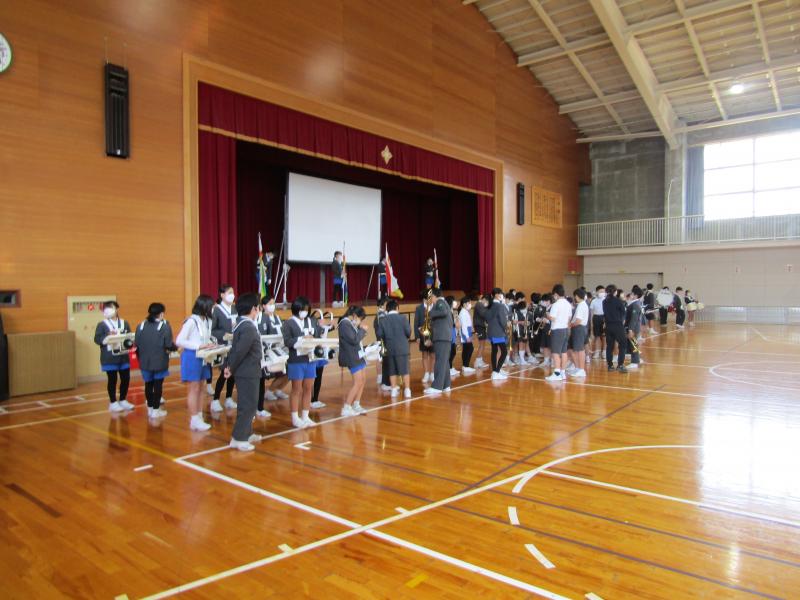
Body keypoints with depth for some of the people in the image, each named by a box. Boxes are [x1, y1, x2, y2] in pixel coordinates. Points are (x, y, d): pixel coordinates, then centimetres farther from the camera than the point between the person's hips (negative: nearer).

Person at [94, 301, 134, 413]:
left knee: (126, 379, 8)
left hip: (123, 357, 4)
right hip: (109, 358, -4)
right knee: (112, 380, 4)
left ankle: (123, 400, 25)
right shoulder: (102, 324, -4)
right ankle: (113, 403, 17)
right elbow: (97, 339, -10)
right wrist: (108, 336, -23)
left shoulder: (124, 323, 7)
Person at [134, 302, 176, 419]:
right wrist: (176, 347, 7)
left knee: (148, 384, 15)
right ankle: (156, 410, 7)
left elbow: (137, 344, 4)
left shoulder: (141, 326, 3)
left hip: (145, 362, 4)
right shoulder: (165, 326, -11)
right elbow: (169, 345, -14)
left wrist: (140, 357, 17)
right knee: (158, 385, 4)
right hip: (159, 361, -4)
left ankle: (150, 408, 24)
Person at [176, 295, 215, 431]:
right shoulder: (192, 321, -18)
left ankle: (200, 417, 21)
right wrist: (199, 346, -23)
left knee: (200, 388, 12)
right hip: (192, 358, -8)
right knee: (194, 389, 0)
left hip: (202, 358, 8)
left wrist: (209, 344, -8)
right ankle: (194, 420, 8)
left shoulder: (207, 321, 4)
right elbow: (179, 341, -19)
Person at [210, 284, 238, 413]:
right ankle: (215, 401, 7)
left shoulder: (235, 309, 10)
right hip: (223, 346, -6)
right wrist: (224, 335, -23)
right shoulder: (217, 310, -8)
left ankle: (229, 399, 22)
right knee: (224, 373, -5)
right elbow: (212, 330, -11)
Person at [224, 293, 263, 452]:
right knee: (248, 405, -4)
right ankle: (238, 438, 1)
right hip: (248, 373, -10)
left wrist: (229, 366, 7)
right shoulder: (249, 328, -21)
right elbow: (240, 351, -24)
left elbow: (235, 348, 12)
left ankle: (246, 434, 29)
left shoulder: (242, 325, 11)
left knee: (247, 404, 18)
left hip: (246, 372, 10)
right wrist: (231, 369, -12)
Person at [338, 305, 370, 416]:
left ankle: (356, 405, 23)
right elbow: (354, 340, -21)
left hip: (358, 355, 10)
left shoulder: (351, 323, 11)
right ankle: (346, 409, -4)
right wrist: (362, 329, -10)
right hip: (352, 357, -10)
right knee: (358, 382, -10)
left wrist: (360, 329, -1)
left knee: (363, 380, 13)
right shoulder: (344, 324, -18)